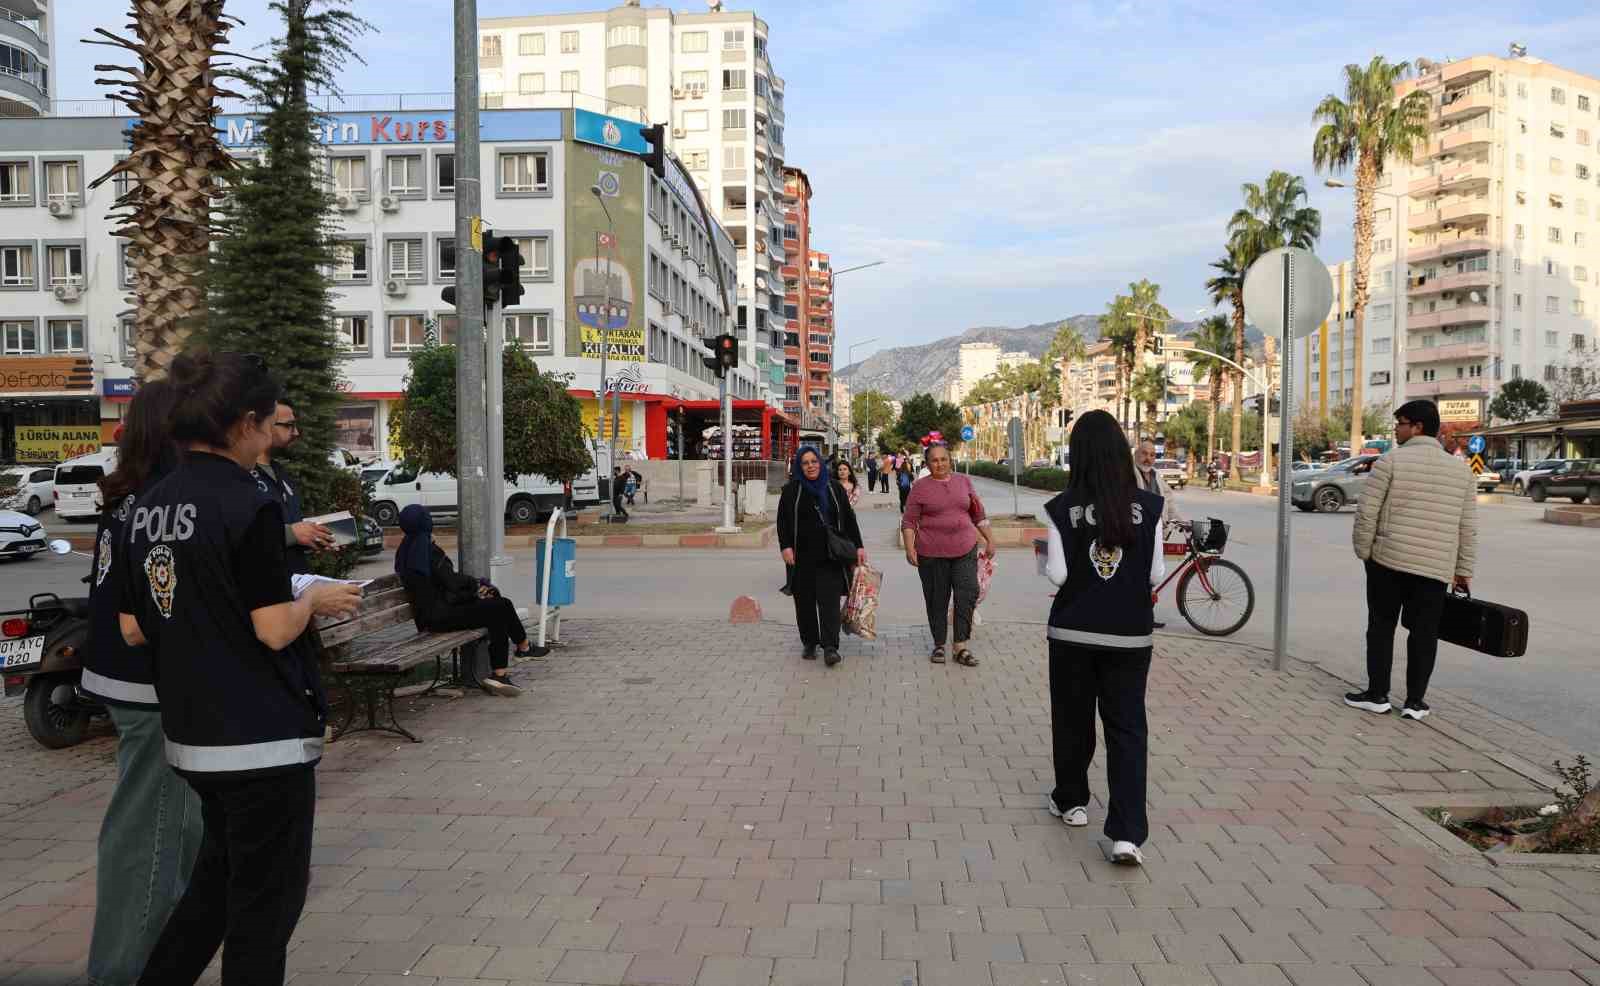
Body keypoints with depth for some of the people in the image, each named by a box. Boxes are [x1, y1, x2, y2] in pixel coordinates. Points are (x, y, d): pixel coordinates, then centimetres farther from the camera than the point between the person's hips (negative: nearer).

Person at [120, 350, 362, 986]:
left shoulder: (147, 508, 6)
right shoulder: (247, 506, -18)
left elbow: (133, 630, 9)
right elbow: (275, 629, -19)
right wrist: (315, 600, 0)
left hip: (189, 734, 8)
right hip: (263, 736, -8)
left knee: (220, 874, 26)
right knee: (266, 897, 8)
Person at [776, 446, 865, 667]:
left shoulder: (834, 488, 9)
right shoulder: (791, 490, 6)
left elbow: (849, 518, 11)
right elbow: (783, 521, 2)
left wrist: (859, 546, 6)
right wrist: (785, 546, -10)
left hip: (830, 555, 0)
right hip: (803, 556, 0)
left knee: (829, 600, -8)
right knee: (805, 601, 5)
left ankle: (830, 646, -10)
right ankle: (809, 644, 18)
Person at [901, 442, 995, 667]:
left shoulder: (964, 481, 9)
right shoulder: (920, 487, -1)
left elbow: (979, 514, 16)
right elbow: (909, 521, -1)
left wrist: (989, 540, 15)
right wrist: (909, 548, -11)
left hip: (965, 549, 2)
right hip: (932, 553, -2)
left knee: (968, 594, -7)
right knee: (937, 599, 6)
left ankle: (961, 646, -1)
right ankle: (939, 645, 20)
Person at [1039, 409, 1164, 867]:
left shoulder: (1061, 508, -10)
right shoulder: (1148, 507, -6)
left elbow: (1058, 574, -10)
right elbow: (1156, 574, -3)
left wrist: (1041, 559, 10)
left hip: (1073, 631, 0)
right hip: (1130, 635, 1)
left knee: (1073, 719, 18)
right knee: (1127, 728, 6)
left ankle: (1071, 801, 35)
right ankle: (1127, 833, -1)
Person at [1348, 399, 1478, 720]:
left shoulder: (1391, 460, -6)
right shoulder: (1461, 469, 8)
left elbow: (1366, 513, -9)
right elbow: (1468, 528, 9)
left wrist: (1363, 551, 2)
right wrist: (1464, 570, 13)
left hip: (1388, 560, -3)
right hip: (1437, 567, 3)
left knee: (1381, 626, 8)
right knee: (1424, 632, 9)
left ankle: (1378, 694, 12)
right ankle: (1415, 700, 13)